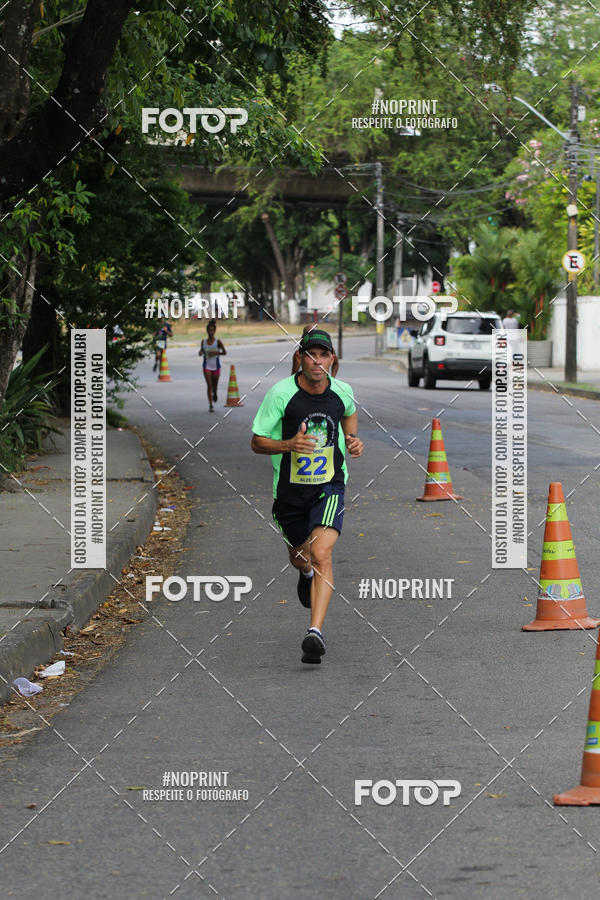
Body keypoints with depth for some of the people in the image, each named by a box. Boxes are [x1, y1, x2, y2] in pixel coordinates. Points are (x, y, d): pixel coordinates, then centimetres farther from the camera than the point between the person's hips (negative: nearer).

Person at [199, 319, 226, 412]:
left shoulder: (217, 341, -6)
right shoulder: (204, 341, 1)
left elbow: (224, 352, -3)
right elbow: (201, 351, 12)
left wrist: (216, 353, -19)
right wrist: (200, 353, -11)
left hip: (216, 366, 0)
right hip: (207, 366, 0)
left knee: (215, 385, 12)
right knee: (209, 385, -8)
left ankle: (215, 394, 49)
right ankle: (210, 405, -7)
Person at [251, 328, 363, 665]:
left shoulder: (343, 392, -6)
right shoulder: (281, 393, -14)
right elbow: (257, 442, -10)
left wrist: (354, 441, 2)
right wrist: (289, 444, -29)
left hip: (330, 486, -1)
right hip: (290, 489, 1)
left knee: (322, 553, -22)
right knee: (300, 557, 19)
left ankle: (316, 631, -28)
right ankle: (307, 574, 59)